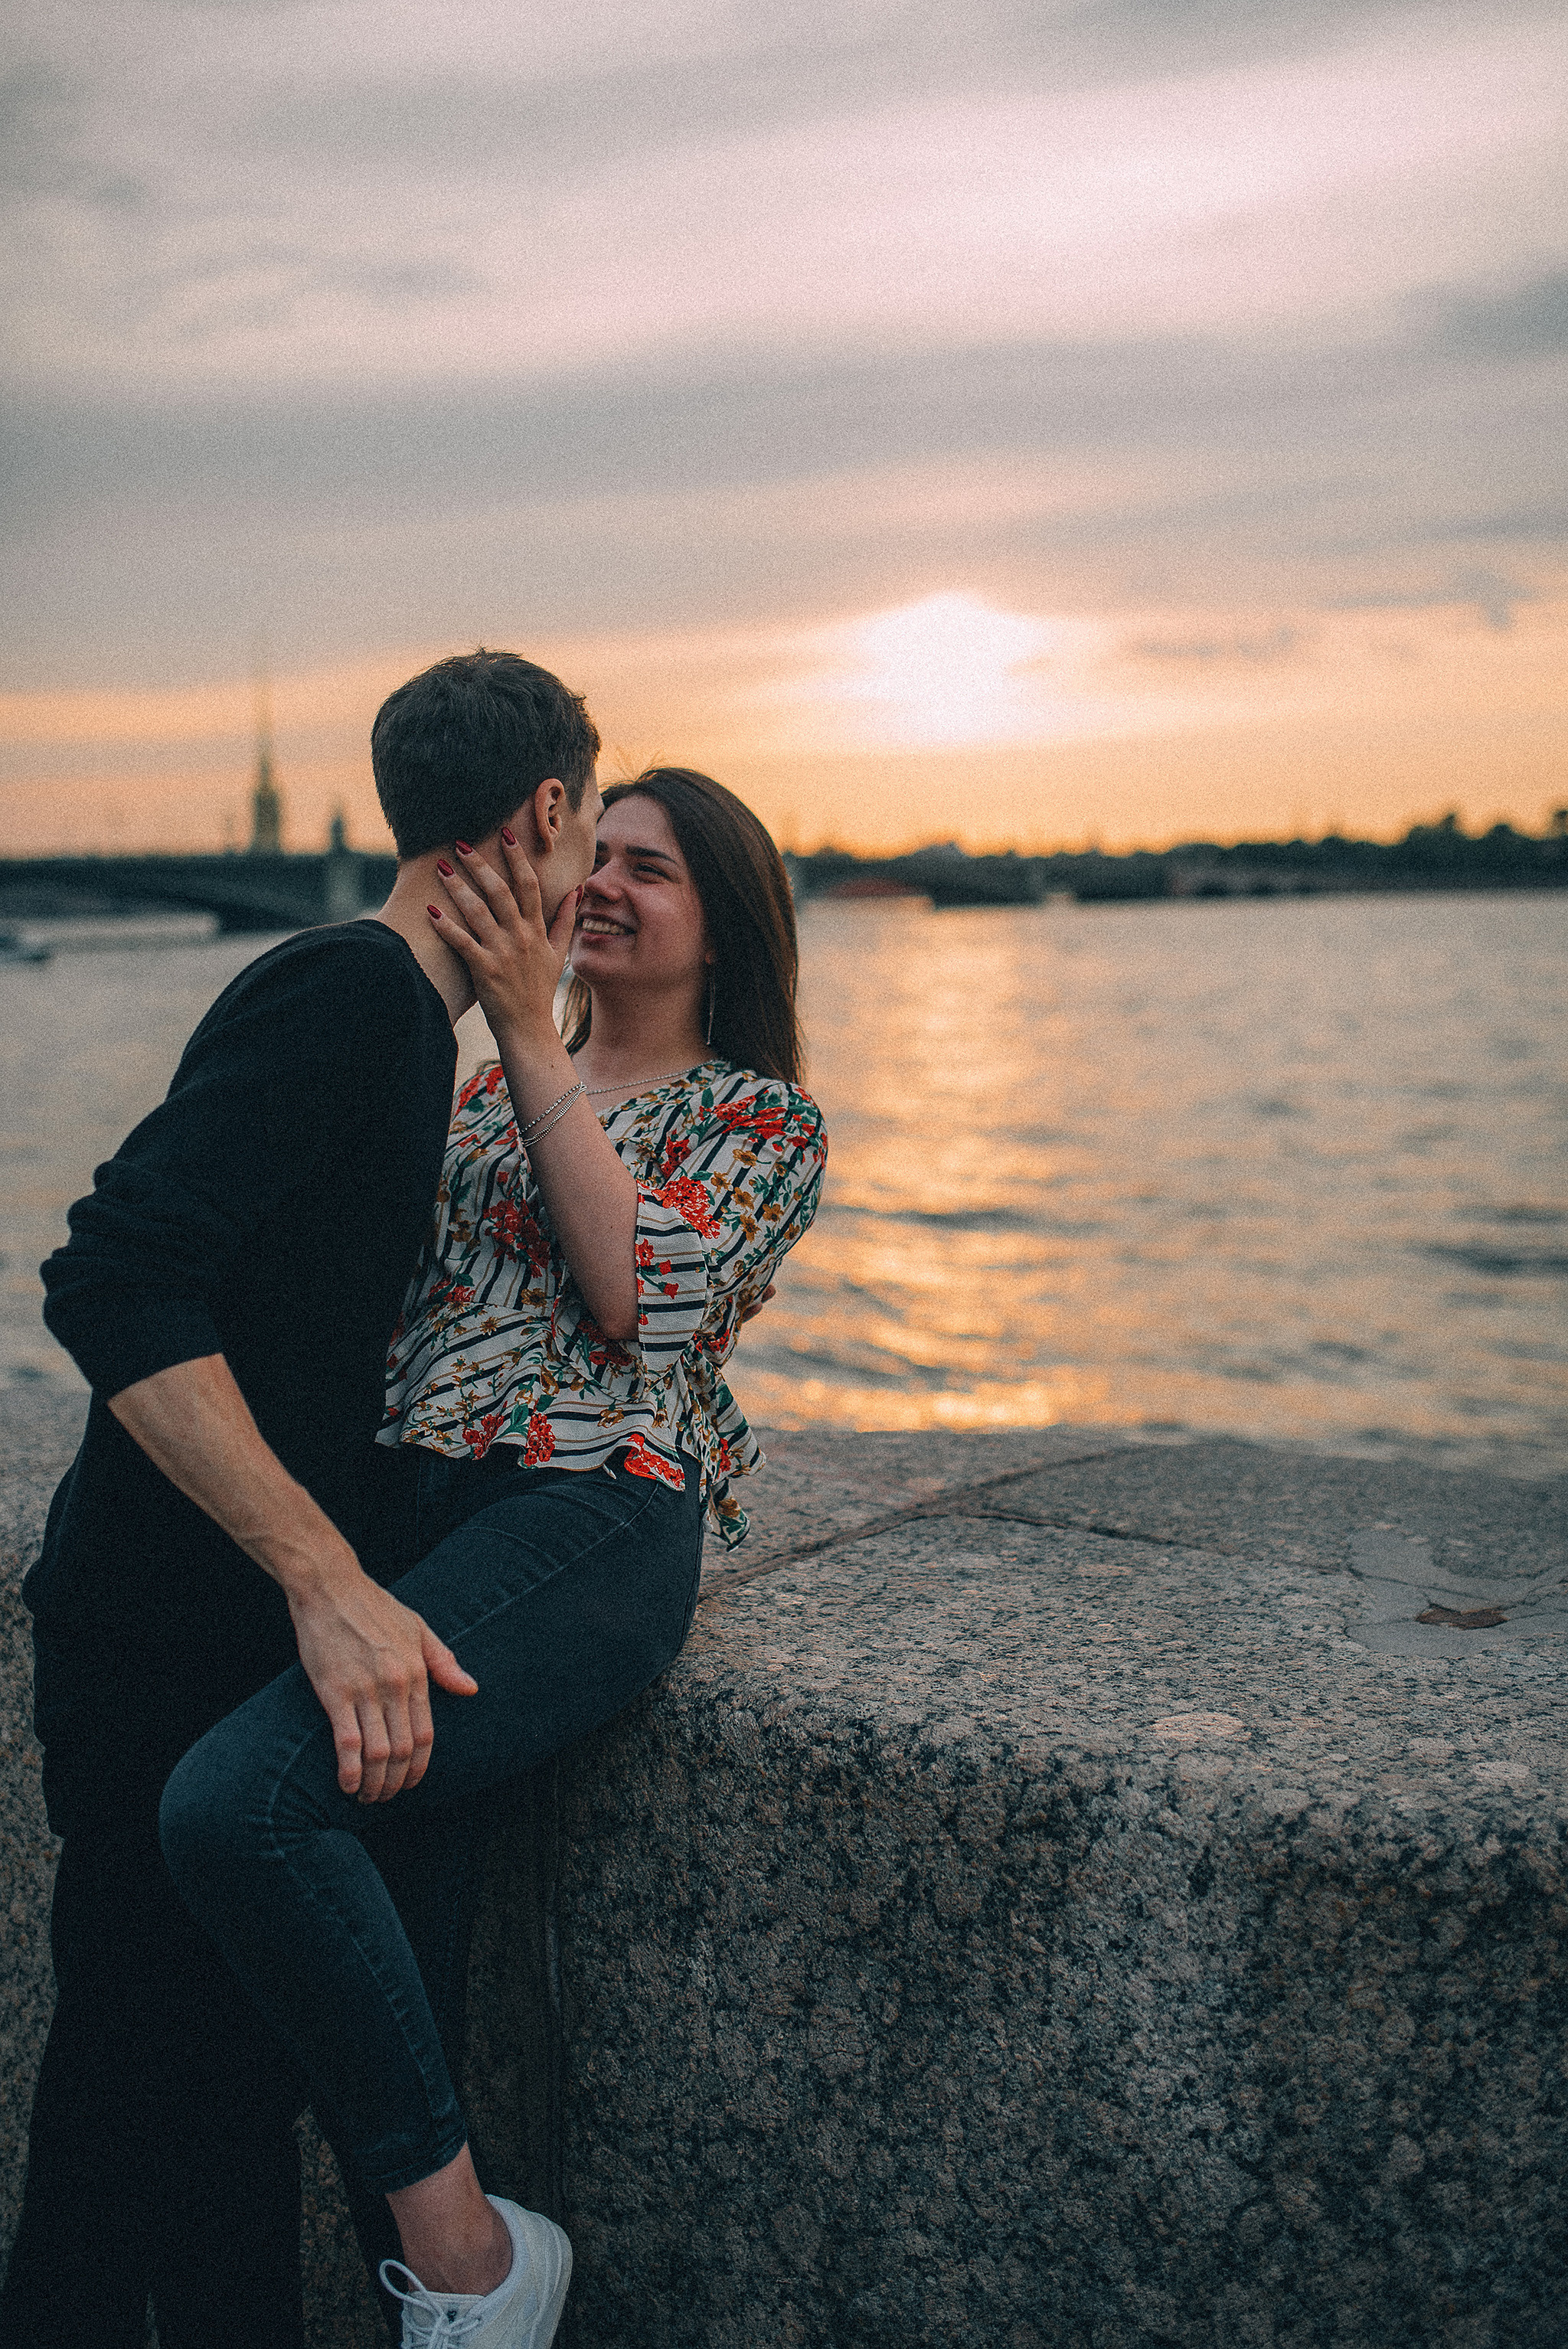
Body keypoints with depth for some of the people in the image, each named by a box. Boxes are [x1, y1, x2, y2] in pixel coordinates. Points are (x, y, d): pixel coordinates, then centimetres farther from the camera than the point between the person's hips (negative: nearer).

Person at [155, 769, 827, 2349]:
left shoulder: (764, 1120, 10)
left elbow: (644, 1298, -10)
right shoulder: (486, 1086, 25)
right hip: (396, 1500, 6)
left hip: (588, 1520, -6)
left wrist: (534, 1037, -10)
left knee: (241, 1800, -28)